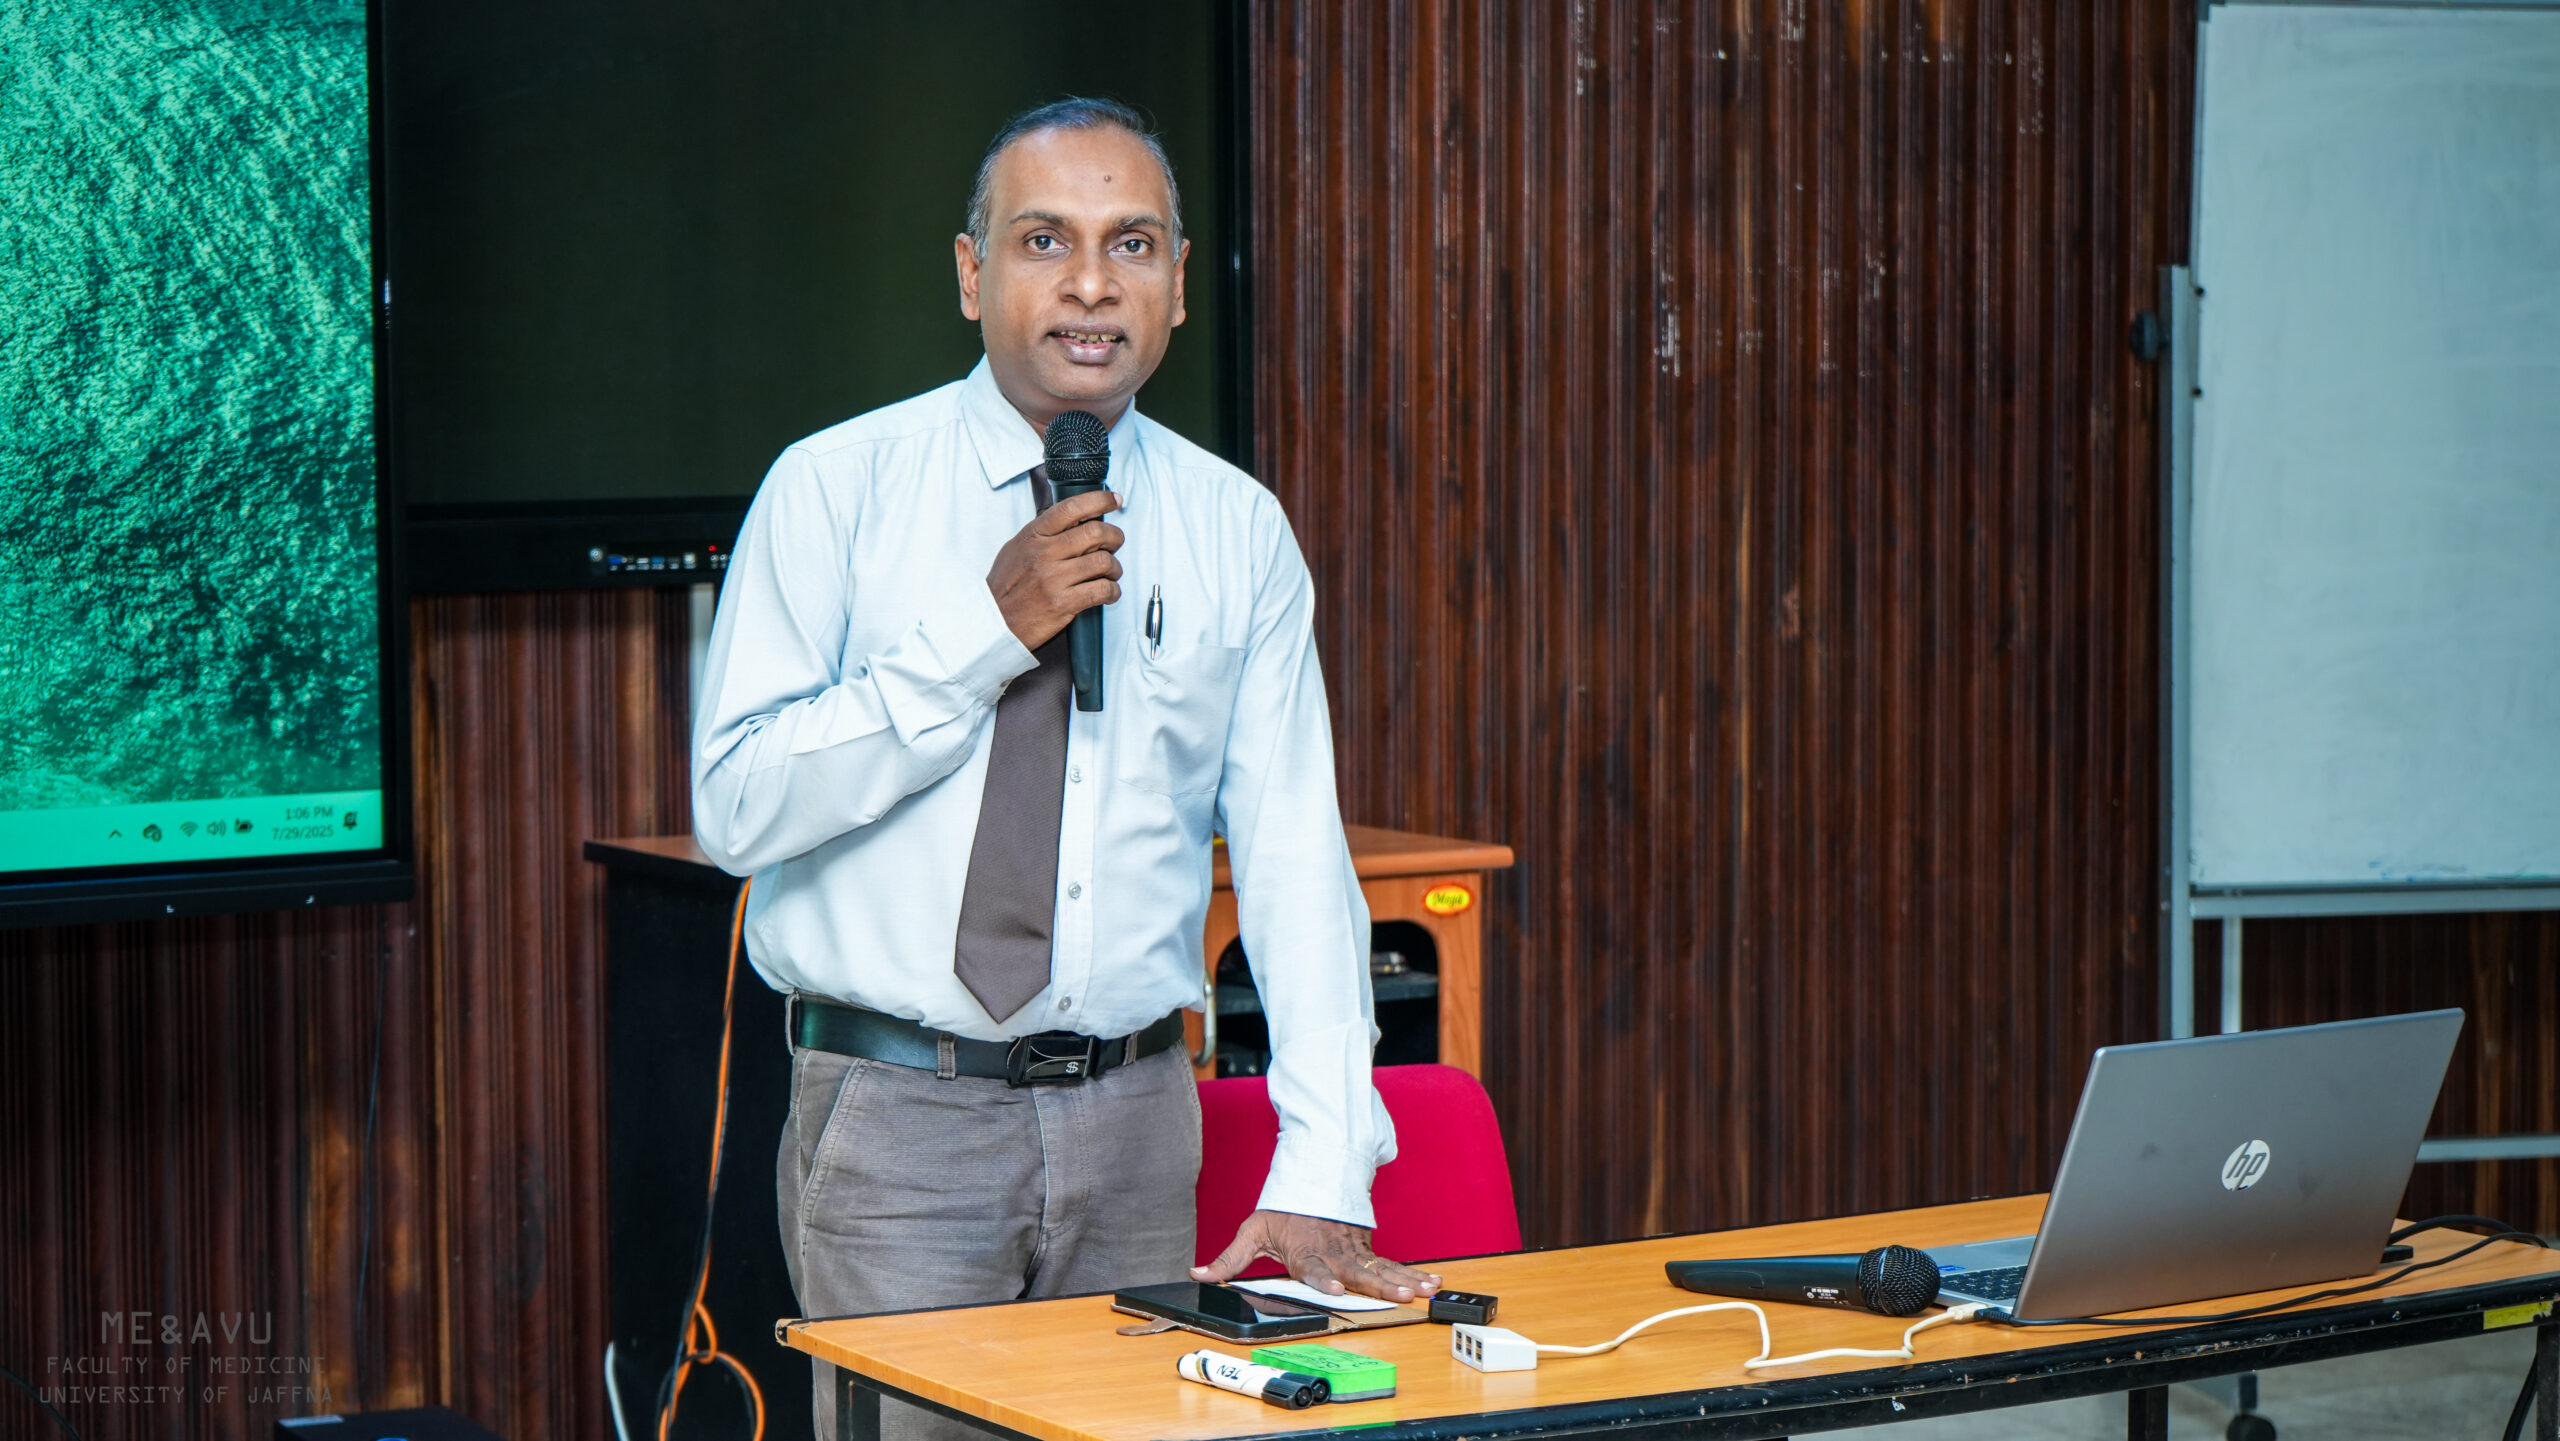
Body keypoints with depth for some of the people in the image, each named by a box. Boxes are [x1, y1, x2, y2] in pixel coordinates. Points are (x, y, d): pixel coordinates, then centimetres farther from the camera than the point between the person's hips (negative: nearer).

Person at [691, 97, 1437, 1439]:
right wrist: (984, 634, -17)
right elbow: (738, 808, -10)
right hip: (897, 1123, -3)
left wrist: (1320, 1183, -10)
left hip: (1133, 1120, 3)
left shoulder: (1238, 533, 5)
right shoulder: (834, 492, -3)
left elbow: (1294, 854, -1)